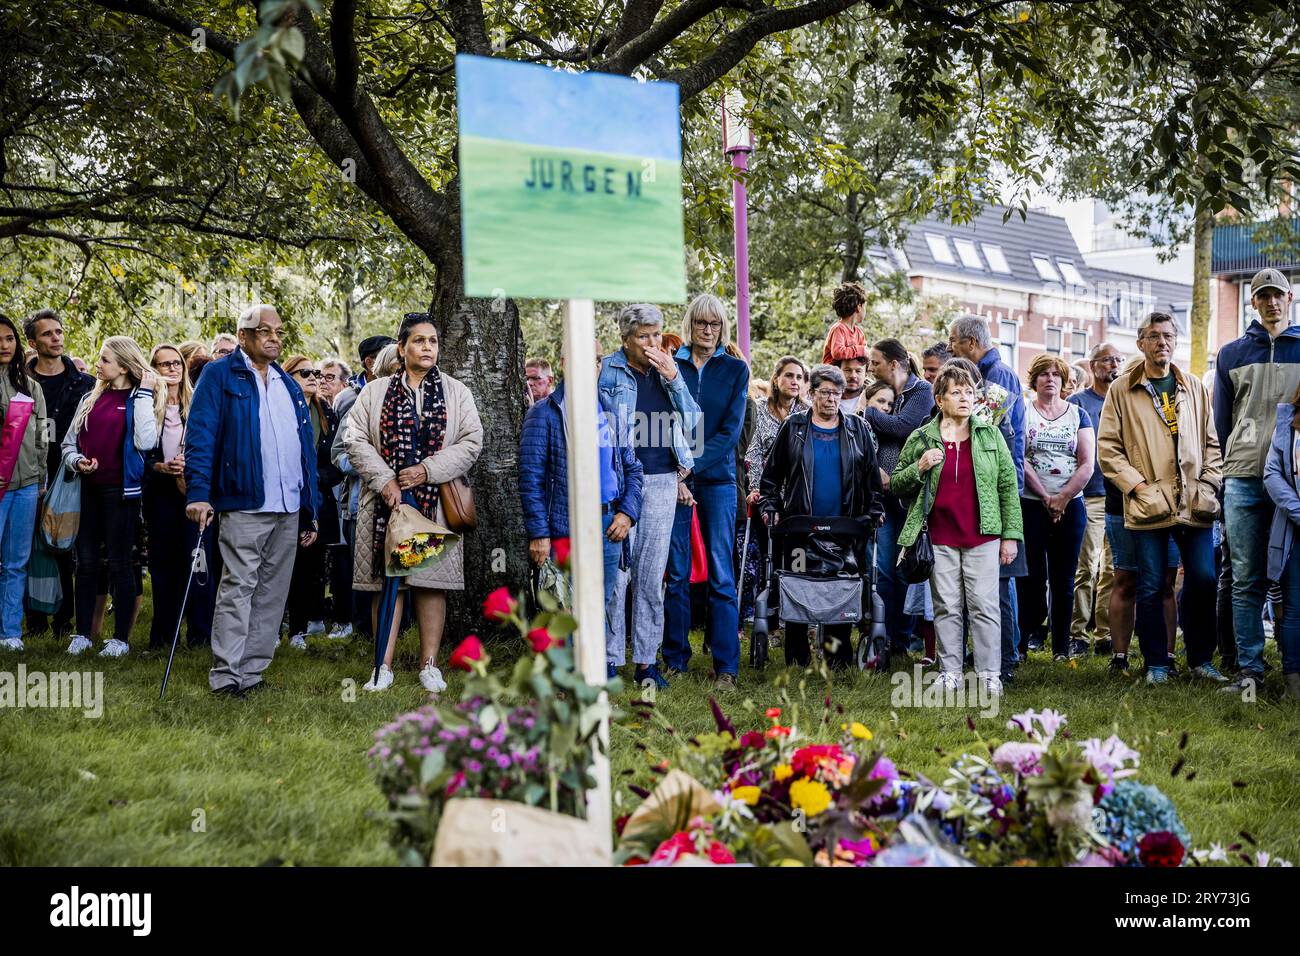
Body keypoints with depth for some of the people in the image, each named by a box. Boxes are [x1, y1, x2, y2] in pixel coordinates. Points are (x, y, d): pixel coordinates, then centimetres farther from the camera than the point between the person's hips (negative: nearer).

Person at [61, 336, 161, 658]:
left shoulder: (139, 400, -2)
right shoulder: (90, 399, 12)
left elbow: (145, 441, -19)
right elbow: (69, 442, 15)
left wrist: (144, 394, -16)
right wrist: (77, 461, -6)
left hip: (120, 490, -5)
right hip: (88, 489, 5)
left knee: (120, 564, 1)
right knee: (86, 562, 8)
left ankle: (121, 638, 8)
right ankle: (82, 634, 15)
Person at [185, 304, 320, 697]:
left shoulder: (289, 385, 19)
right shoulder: (220, 375, 1)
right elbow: (200, 435, -8)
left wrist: (311, 510, 16)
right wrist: (198, 492, -19)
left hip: (289, 509, 6)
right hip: (245, 504, -6)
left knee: (273, 593, 7)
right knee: (238, 589, -6)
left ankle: (251, 671, 13)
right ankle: (225, 676, -3)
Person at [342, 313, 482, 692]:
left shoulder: (456, 393, 9)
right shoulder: (375, 392, 8)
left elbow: (471, 441, 0)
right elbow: (355, 439, 1)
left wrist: (428, 470, -11)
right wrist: (384, 480, -11)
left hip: (436, 502, 0)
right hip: (387, 500, 0)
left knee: (432, 581, 1)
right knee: (387, 580, 0)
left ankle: (429, 664, 8)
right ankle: (384, 666, 4)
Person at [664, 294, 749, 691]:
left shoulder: (735, 370, 6)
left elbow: (731, 430, -1)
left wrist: (693, 465, -12)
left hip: (717, 479, 0)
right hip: (675, 477, 1)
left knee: (722, 576, -3)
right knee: (677, 574, 2)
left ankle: (726, 667, -1)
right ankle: (675, 660, 11)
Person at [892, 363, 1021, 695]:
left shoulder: (989, 435, 6)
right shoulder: (921, 438, 6)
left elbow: (1008, 485, 7)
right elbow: (897, 484, 11)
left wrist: (1010, 535, 2)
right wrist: (920, 467, -10)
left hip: (982, 536, 0)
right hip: (940, 538, 0)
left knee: (984, 606, -1)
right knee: (947, 608, 5)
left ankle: (990, 675, 4)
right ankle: (950, 673, 12)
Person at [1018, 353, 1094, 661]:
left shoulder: (1078, 414, 9)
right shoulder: (1023, 412, 4)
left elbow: (1087, 465, 2)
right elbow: (1019, 460, -5)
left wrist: (1062, 499, -9)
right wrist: (1045, 498, -11)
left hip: (1070, 507, 2)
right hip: (1030, 505, -2)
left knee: (1063, 578, 4)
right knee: (1032, 575, -3)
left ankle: (1061, 644, 9)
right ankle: (1026, 638, 2)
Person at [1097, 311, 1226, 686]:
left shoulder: (1194, 387, 14)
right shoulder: (1122, 390, 4)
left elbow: (1212, 441, 16)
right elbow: (1108, 445, 0)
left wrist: (1210, 482, 3)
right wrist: (1135, 485, -8)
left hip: (1195, 504, 3)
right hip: (1149, 504, -2)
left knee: (1203, 580, 0)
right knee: (1150, 587, 0)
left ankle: (1201, 659, 14)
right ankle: (1156, 664, 10)